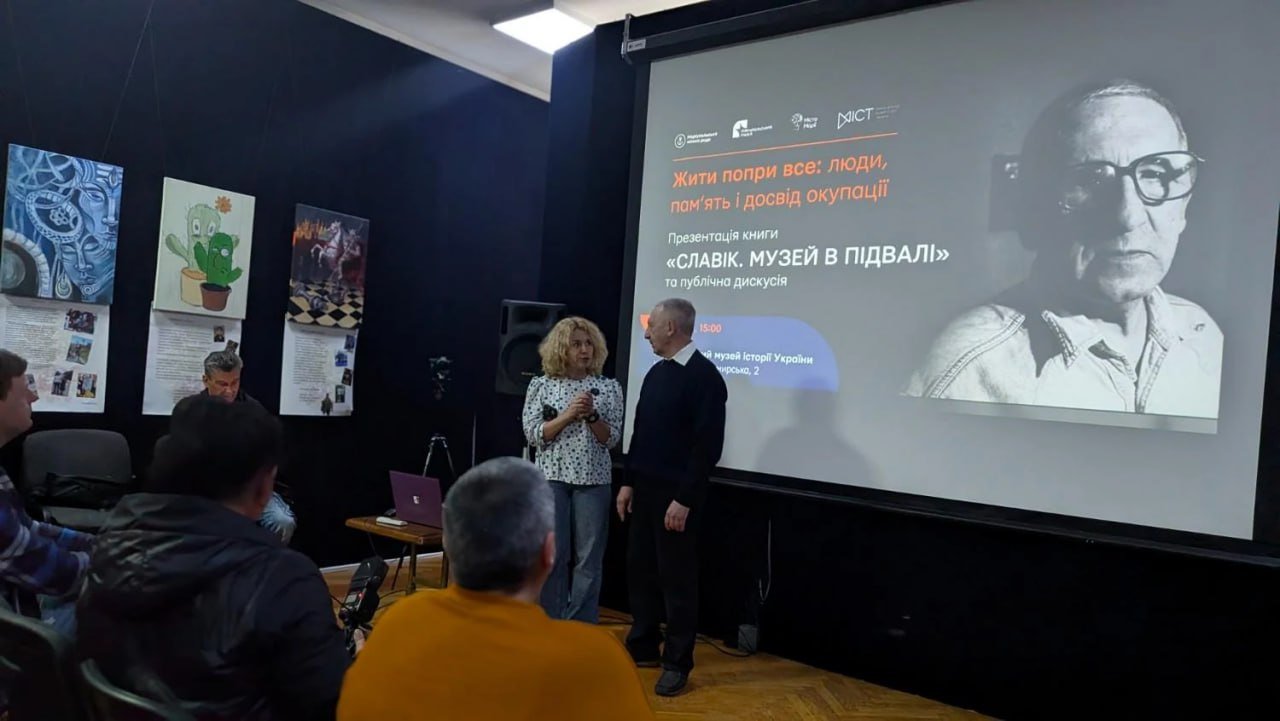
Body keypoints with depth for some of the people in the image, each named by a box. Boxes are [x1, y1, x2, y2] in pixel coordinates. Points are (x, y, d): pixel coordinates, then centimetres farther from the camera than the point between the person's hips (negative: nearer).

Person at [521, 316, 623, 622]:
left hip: (593, 481, 1)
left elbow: (612, 439, -1)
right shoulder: (541, 385, 2)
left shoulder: (609, 387, 3)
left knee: (589, 557, 4)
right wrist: (568, 415, -16)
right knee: (553, 555, 4)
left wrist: (591, 416, -18)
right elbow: (533, 435, -4)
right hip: (552, 478, 0)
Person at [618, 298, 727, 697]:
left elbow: (708, 445, -17)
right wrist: (629, 482, 12)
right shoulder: (656, 372, 10)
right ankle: (643, 646, 29)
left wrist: (684, 499, -19)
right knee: (640, 568, 13)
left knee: (676, 577, 4)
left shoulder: (704, 376, -13)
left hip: (676, 494, -7)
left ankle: (677, 663, 17)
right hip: (645, 488, 7)